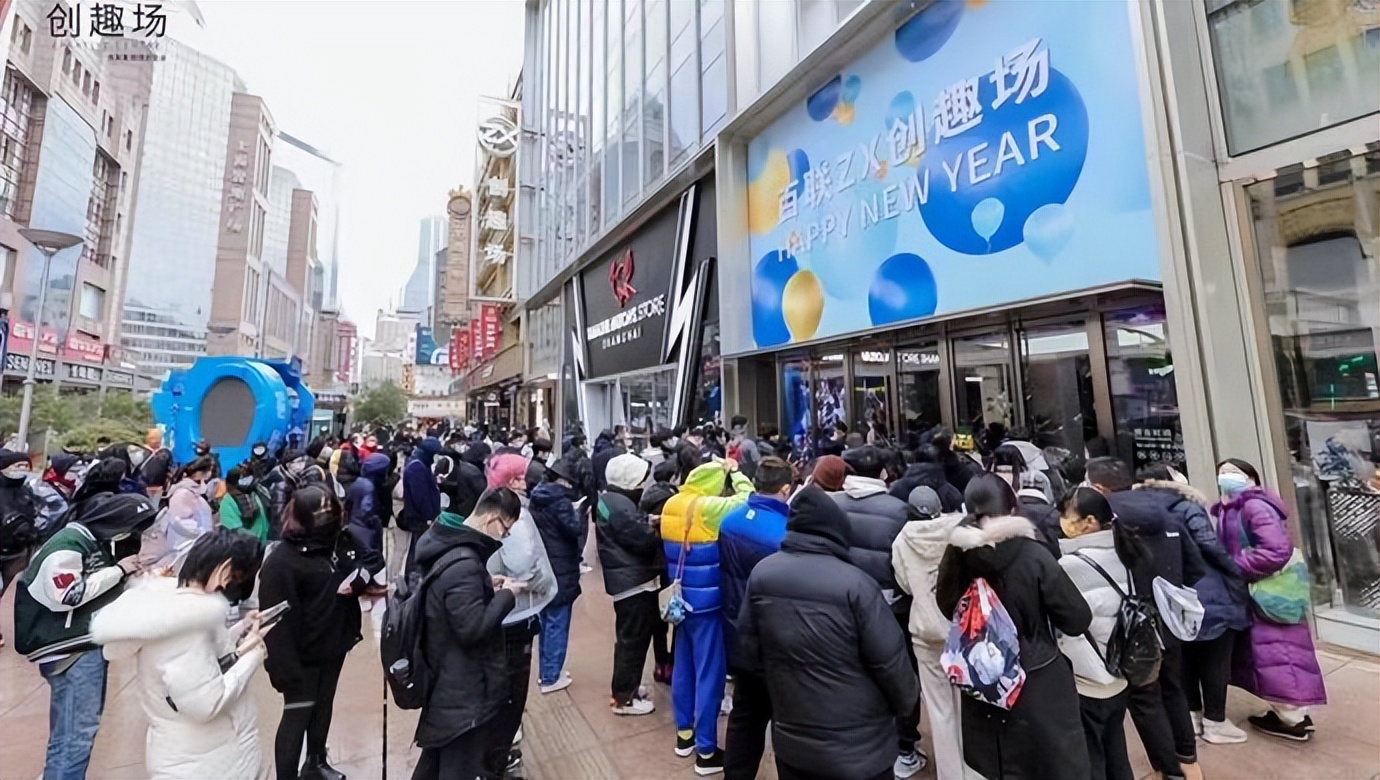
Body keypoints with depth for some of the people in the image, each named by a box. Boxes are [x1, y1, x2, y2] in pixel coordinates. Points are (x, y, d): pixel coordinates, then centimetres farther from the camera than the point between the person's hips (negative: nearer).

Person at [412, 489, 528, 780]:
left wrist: (485, 584, 4)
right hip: (464, 690, -10)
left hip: (446, 677, 10)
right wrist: (506, 595, -18)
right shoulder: (463, 563, -31)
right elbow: (474, 629, -29)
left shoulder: (442, 542, 0)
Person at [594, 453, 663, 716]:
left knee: (629, 638, 22)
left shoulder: (610, 499, 9)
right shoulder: (620, 506, -24)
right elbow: (645, 541, -22)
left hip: (627, 578, 11)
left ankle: (626, 685, 37)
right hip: (634, 581, -11)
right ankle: (623, 697, 16)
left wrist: (649, 524, -3)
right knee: (634, 640, 2)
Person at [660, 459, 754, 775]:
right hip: (707, 601, -8)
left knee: (684, 666, 20)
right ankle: (706, 751, 18)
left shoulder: (671, 505, 1)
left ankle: (684, 733, 35)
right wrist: (734, 472, -4)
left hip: (682, 598, 8)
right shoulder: (709, 508, -21)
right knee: (709, 674, 6)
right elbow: (747, 499, -19)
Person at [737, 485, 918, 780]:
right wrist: (905, 702, 6)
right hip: (858, 747, -3)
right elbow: (890, 660, -14)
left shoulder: (761, 573, -10)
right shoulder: (855, 584, -24)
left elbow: (749, 645, 1)